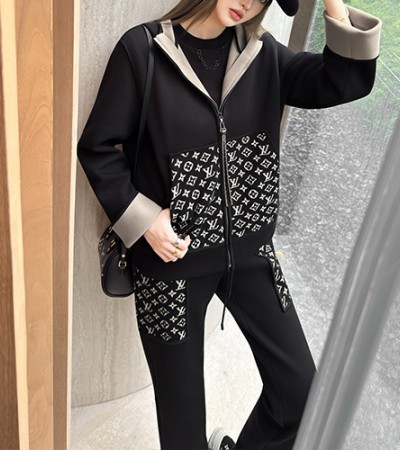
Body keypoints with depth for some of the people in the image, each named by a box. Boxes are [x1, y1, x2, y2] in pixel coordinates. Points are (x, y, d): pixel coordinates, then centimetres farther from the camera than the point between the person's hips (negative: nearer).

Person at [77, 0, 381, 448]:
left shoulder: (261, 52, 3)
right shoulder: (143, 49, -9)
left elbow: (344, 81, -6)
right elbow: (97, 148, -6)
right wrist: (143, 218, -15)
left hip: (249, 251, 4)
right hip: (173, 258, -3)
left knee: (300, 389, 10)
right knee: (181, 401, 13)